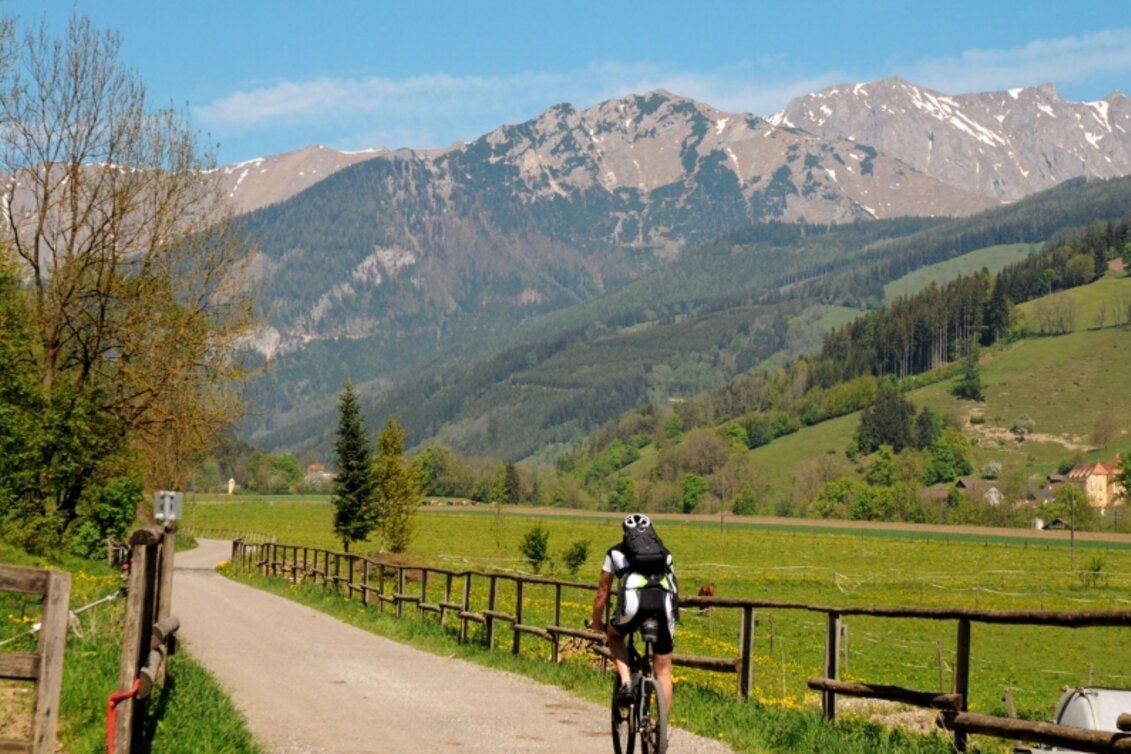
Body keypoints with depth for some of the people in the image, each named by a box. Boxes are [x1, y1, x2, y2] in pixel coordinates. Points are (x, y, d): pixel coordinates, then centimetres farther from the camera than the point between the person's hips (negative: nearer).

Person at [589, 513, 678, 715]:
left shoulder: (616, 552, 27)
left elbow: (602, 593, 30)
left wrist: (596, 623, 43)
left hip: (634, 600, -2)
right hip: (665, 602, 2)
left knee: (614, 635, 30)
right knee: (663, 670, 14)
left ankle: (625, 681, 9)